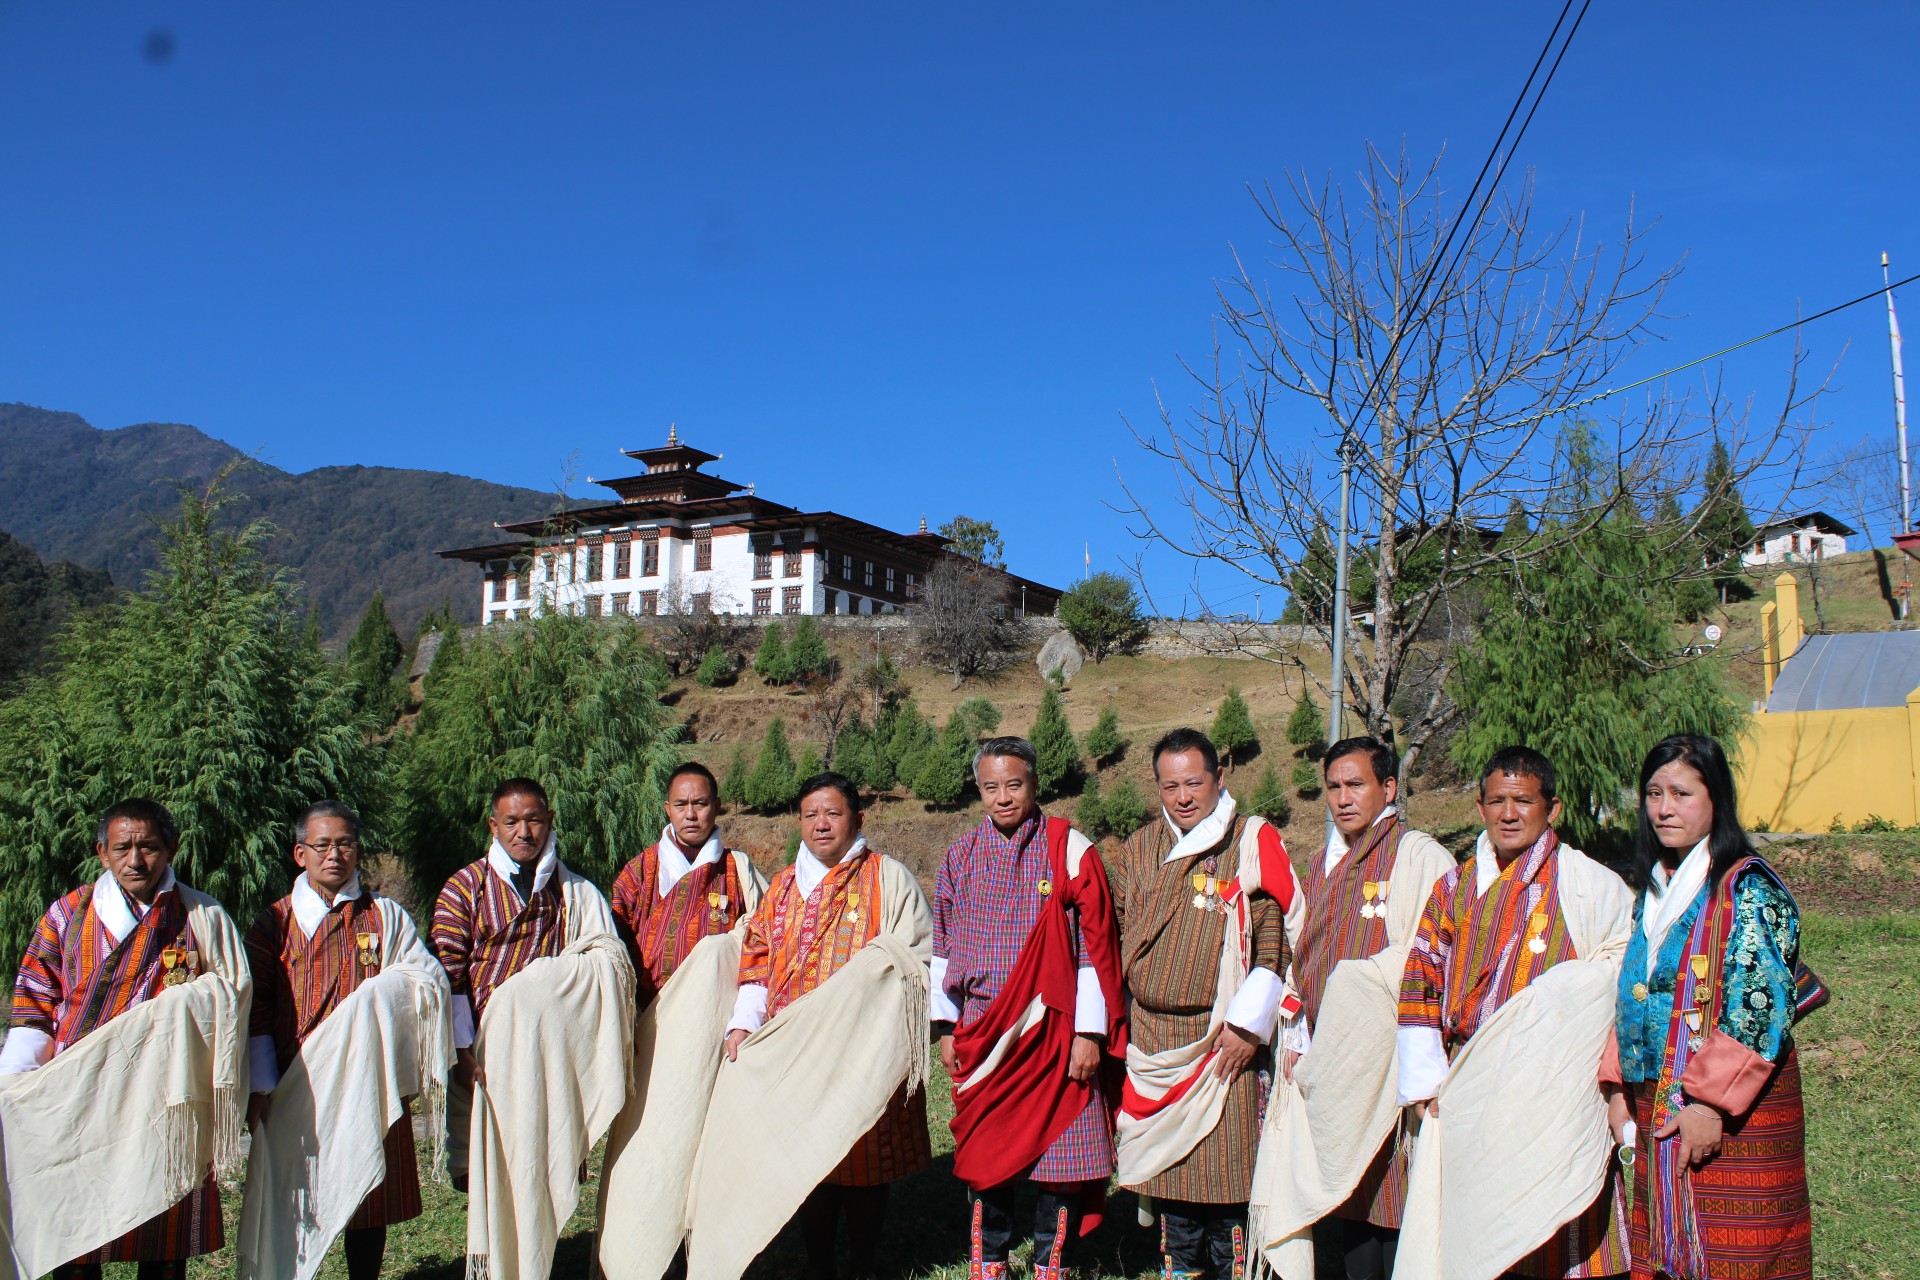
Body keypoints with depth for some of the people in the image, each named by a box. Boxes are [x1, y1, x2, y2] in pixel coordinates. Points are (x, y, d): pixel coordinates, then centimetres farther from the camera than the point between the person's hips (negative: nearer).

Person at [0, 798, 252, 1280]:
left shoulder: (202, 917, 5)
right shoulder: (67, 914, 8)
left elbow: (235, 991, 10)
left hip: (165, 1109, -1)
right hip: (77, 1106, 1)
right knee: (72, 1236, 3)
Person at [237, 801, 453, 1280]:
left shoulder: (385, 916, 9)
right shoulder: (274, 922, 8)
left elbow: (431, 979, 1)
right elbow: (255, 1008, 3)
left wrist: (384, 991, -19)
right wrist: (260, 1086, -7)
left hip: (369, 1087, 0)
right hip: (297, 1092, 0)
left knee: (369, 1200, 6)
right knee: (294, 1202, 2)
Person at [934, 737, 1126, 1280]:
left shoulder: (1070, 850, -4)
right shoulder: (961, 856, 7)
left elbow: (1095, 945, -5)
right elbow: (944, 945, 13)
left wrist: (1088, 1032, -8)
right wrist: (946, 1027, 9)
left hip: (1053, 1031, -3)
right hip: (981, 1033, 3)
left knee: (1058, 1151, 1)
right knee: (983, 1152, 9)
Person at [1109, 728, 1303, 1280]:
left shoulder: (1252, 841, -5)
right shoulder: (1139, 849, 10)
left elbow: (1274, 939, -7)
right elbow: (1119, 938, 17)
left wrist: (1248, 1022, -11)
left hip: (1224, 1041, -4)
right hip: (1152, 1038, 4)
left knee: (1226, 1178, -2)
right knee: (1167, 1173, 11)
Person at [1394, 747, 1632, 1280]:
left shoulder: (1591, 886, -1)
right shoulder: (1455, 888, 11)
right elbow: (1419, 986, 11)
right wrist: (1426, 1084, 2)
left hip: (1552, 1108, -4)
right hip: (1466, 1109, 4)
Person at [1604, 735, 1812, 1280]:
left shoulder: (1748, 887, -10)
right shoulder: (1653, 891, 13)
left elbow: (1758, 1008, -18)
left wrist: (1712, 1103, -20)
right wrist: (1620, 1089, 9)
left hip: (1734, 1114, -7)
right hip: (1654, 1112, 7)